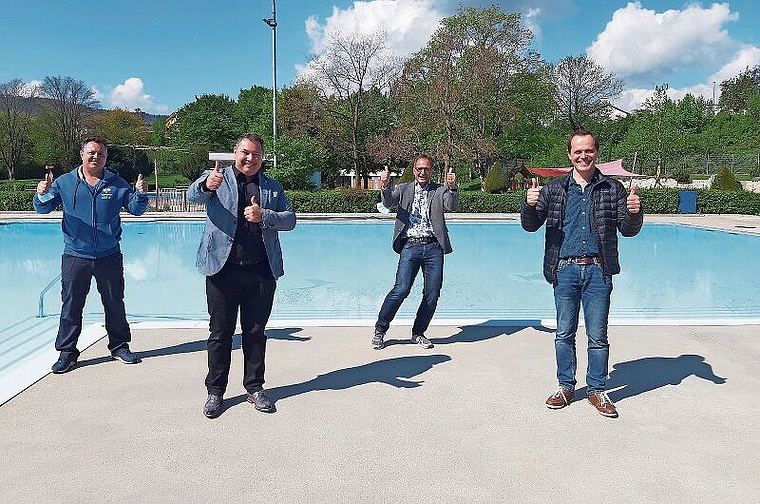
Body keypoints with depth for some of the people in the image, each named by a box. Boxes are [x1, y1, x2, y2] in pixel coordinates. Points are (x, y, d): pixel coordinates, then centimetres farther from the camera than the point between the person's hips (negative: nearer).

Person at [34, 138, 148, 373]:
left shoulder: (117, 184, 3)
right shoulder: (65, 183, 3)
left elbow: (135, 209, 4)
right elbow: (43, 208, 1)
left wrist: (140, 194, -17)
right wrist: (42, 195, -21)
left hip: (109, 256, 1)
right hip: (75, 256, 0)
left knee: (115, 304, 10)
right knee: (71, 306, 4)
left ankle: (119, 347, 24)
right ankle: (67, 352, 15)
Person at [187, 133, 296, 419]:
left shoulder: (273, 187, 13)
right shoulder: (217, 178, 5)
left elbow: (290, 220, 4)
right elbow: (193, 196, -15)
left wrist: (264, 216, -15)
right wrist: (207, 185, -38)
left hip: (261, 271, 2)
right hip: (223, 269, -2)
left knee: (255, 332, 11)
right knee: (220, 333, 6)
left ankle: (255, 389, 24)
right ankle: (215, 392, 18)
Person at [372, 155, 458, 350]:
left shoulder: (440, 191, 12)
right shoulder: (404, 189, 13)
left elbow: (452, 207, -6)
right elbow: (388, 202, -5)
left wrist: (452, 188, -26)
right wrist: (385, 186, -26)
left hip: (434, 248, 2)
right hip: (410, 246, -2)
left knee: (432, 294, 3)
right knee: (401, 289, -12)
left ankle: (418, 333, 21)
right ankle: (379, 331, 4)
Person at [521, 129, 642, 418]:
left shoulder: (612, 189, 5)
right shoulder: (554, 189, 7)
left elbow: (628, 231, 5)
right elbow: (530, 226, 5)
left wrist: (634, 213, -17)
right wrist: (530, 205, -17)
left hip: (598, 271, -1)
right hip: (564, 270, 1)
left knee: (597, 336, 6)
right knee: (564, 333, 10)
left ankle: (596, 390, 20)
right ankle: (566, 386, 24)